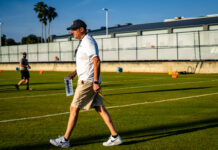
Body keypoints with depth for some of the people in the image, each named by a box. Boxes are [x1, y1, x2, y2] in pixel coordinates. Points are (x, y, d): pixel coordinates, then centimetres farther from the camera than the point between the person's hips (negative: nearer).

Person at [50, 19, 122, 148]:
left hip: (87, 81, -10)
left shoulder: (88, 41, -15)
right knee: (100, 108, 8)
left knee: (74, 109, -3)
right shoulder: (83, 42, 17)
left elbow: (97, 61, -24)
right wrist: (75, 73, 22)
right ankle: (115, 137, 9)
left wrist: (96, 82, -27)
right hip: (86, 80, 10)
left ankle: (65, 140, 6)